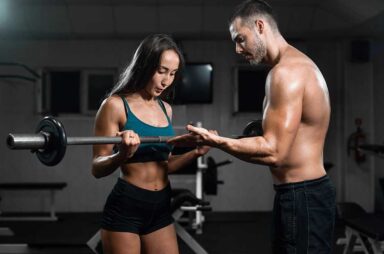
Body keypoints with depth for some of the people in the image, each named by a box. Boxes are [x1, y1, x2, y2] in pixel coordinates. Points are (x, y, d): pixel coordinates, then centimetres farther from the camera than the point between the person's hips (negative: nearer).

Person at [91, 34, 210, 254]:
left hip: (161, 207, 6)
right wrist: (123, 155, -30)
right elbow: (97, 168, -11)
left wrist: (195, 153, 3)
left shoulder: (166, 109, 10)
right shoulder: (115, 105, -8)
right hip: (125, 207, -6)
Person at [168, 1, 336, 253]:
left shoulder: (286, 71, -18)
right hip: (308, 192, 11)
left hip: (301, 197, -11)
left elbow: (274, 152, -24)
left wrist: (214, 141, -20)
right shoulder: (299, 63, 15)